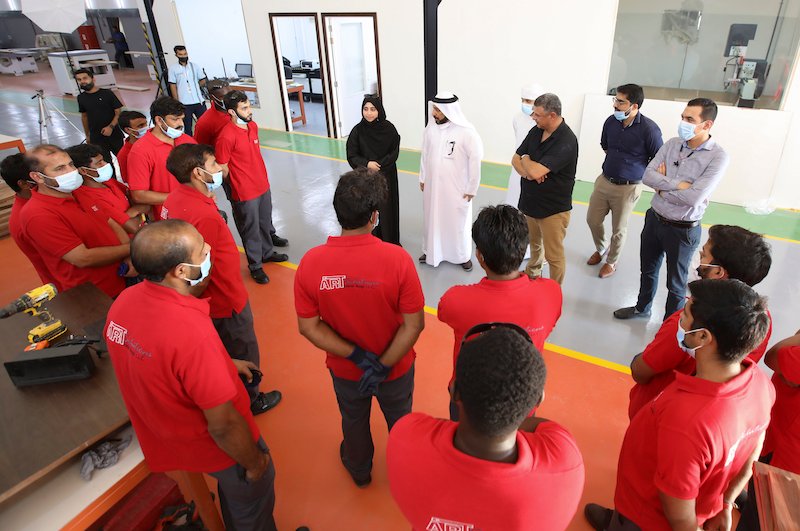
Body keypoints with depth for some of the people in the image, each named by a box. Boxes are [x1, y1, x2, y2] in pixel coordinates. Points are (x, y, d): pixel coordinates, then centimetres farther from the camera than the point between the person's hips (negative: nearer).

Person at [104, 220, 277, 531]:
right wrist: (255, 463, -12)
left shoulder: (123, 302, -16)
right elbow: (224, 425, -30)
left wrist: (222, 364, 6)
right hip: (219, 448, -7)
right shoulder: (191, 331, -41)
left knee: (231, 493, 36)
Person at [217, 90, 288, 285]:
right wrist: (237, 187, -4)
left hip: (263, 186, 7)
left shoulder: (253, 125, 1)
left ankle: (267, 252, 44)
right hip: (244, 193, -7)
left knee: (265, 222, 23)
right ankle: (255, 266, 24)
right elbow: (222, 168, -15)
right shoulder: (226, 136, -22)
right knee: (251, 229, 8)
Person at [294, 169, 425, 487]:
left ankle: (359, 470, 59)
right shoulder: (397, 259, -29)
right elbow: (414, 324, -24)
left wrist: (357, 356, -17)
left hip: (344, 369, 1)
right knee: (400, 420, 30)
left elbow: (308, 327, -17)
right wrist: (383, 366, -17)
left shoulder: (310, 263, -23)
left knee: (354, 421, 31)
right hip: (396, 367, -1)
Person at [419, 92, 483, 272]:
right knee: (433, 219, 17)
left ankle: (462, 256, 30)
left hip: (457, 189, -4)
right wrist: (422, 178, 12)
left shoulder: (467, 132, -18)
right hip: (432, 185, 4)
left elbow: (475, 160, -13)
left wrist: (471, 188, -10)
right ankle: (431, 251, 37)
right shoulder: (431, 127, -4)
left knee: (458, 222, 10)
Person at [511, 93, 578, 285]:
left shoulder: (566, 141, -25)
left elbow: (536, 171, -31)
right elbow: (515, 159, 3)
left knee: (554, 255, 5)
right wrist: (527, 172, -18)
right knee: (534, 243, 26)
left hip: (553, 208, -7)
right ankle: (532, 274, 50)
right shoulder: (536, 131, 0)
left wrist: (525, 159, -9)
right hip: (530, 201, 7)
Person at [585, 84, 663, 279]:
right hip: (604, 181, 5)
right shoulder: (611, 121, -7)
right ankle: (601, 248, 43)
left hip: (628, 188, -4)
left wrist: (633, 168, 1)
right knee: (592, 220, 14)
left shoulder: (649, 129, -21)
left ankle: (611, 262, 33)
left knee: (618, 229, 11)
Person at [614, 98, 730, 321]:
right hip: (654, 219, 5)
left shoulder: (718, 157, -18)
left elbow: (694, 197, -27)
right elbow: (647, 176, -12)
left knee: (676, 282, 13)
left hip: (683, 230, -5)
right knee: (648, 269, 24)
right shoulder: (672, 144, -3)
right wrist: (678, 184, -22)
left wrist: (662, 188, -14)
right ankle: (642, 307, 48)